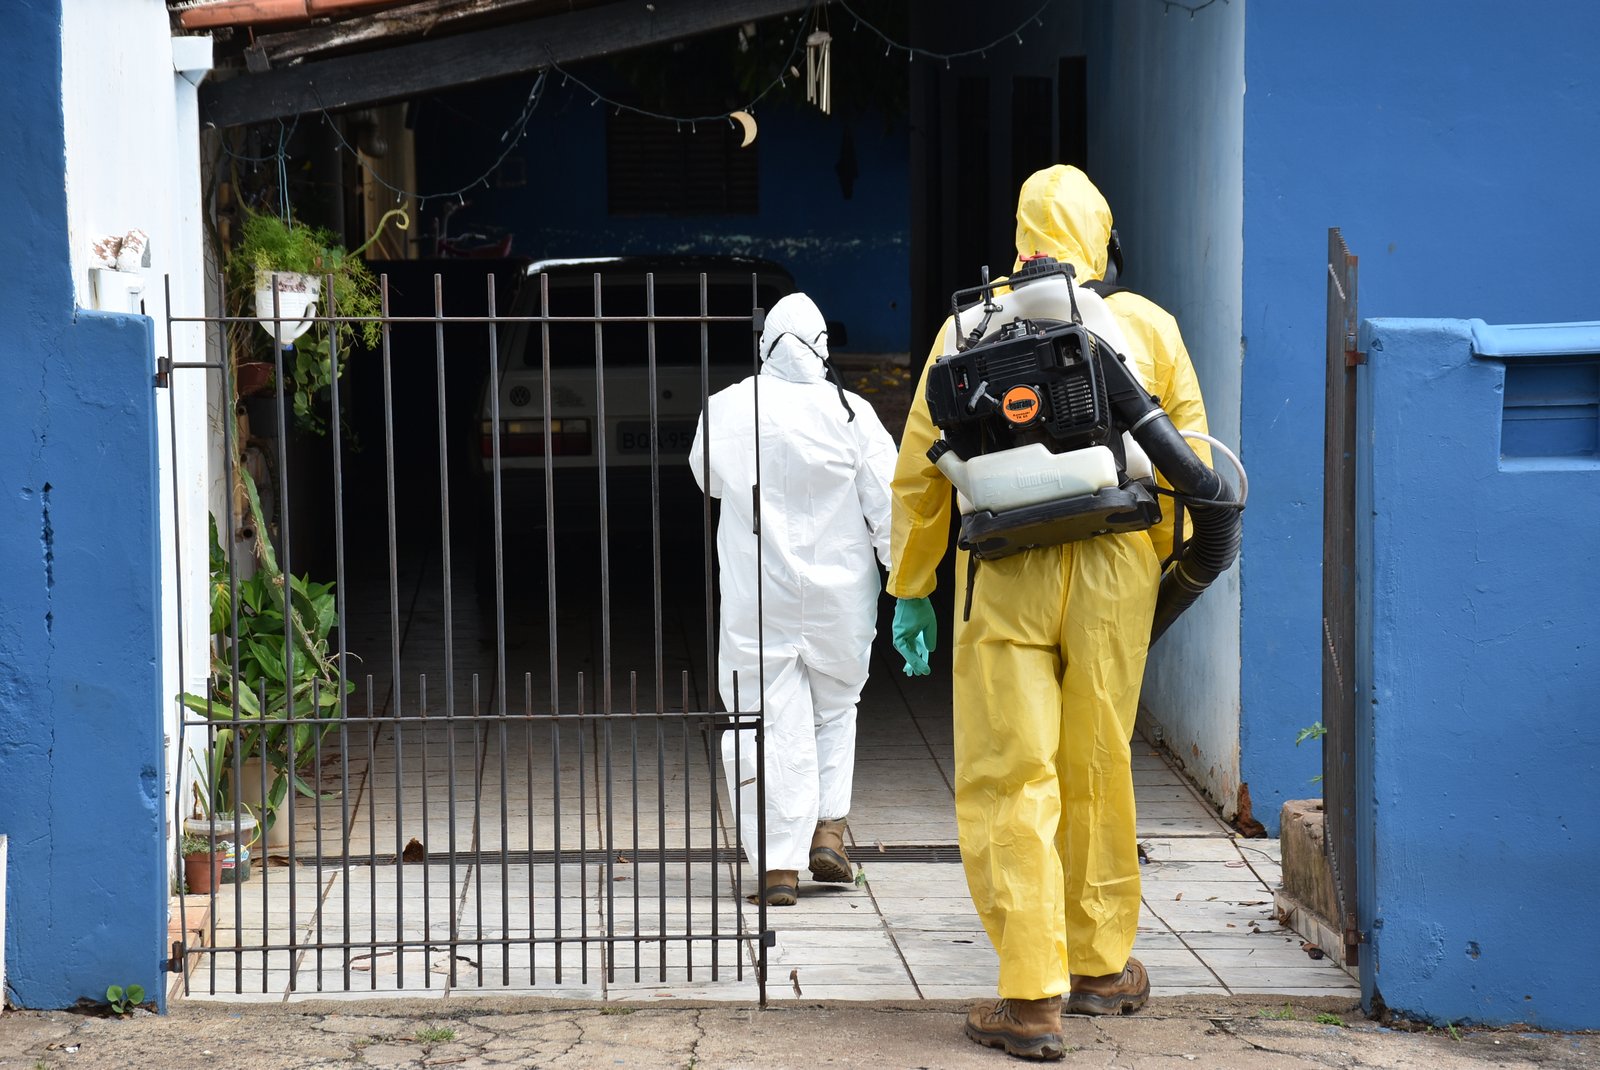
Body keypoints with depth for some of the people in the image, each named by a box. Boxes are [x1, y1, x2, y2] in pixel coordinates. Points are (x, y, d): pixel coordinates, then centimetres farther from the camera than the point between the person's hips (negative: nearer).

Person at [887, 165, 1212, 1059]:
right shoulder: (1147, 325, 7)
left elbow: (920, 471, 7)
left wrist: (911, 590, 15)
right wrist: (1175, 559, 23)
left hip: (1003, 577, -1)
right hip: (1114, 571, 2)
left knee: (1009, 782, -1)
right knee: (1098, 772, 14)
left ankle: (1033, 996, -6)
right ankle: (1101, 965, 27)